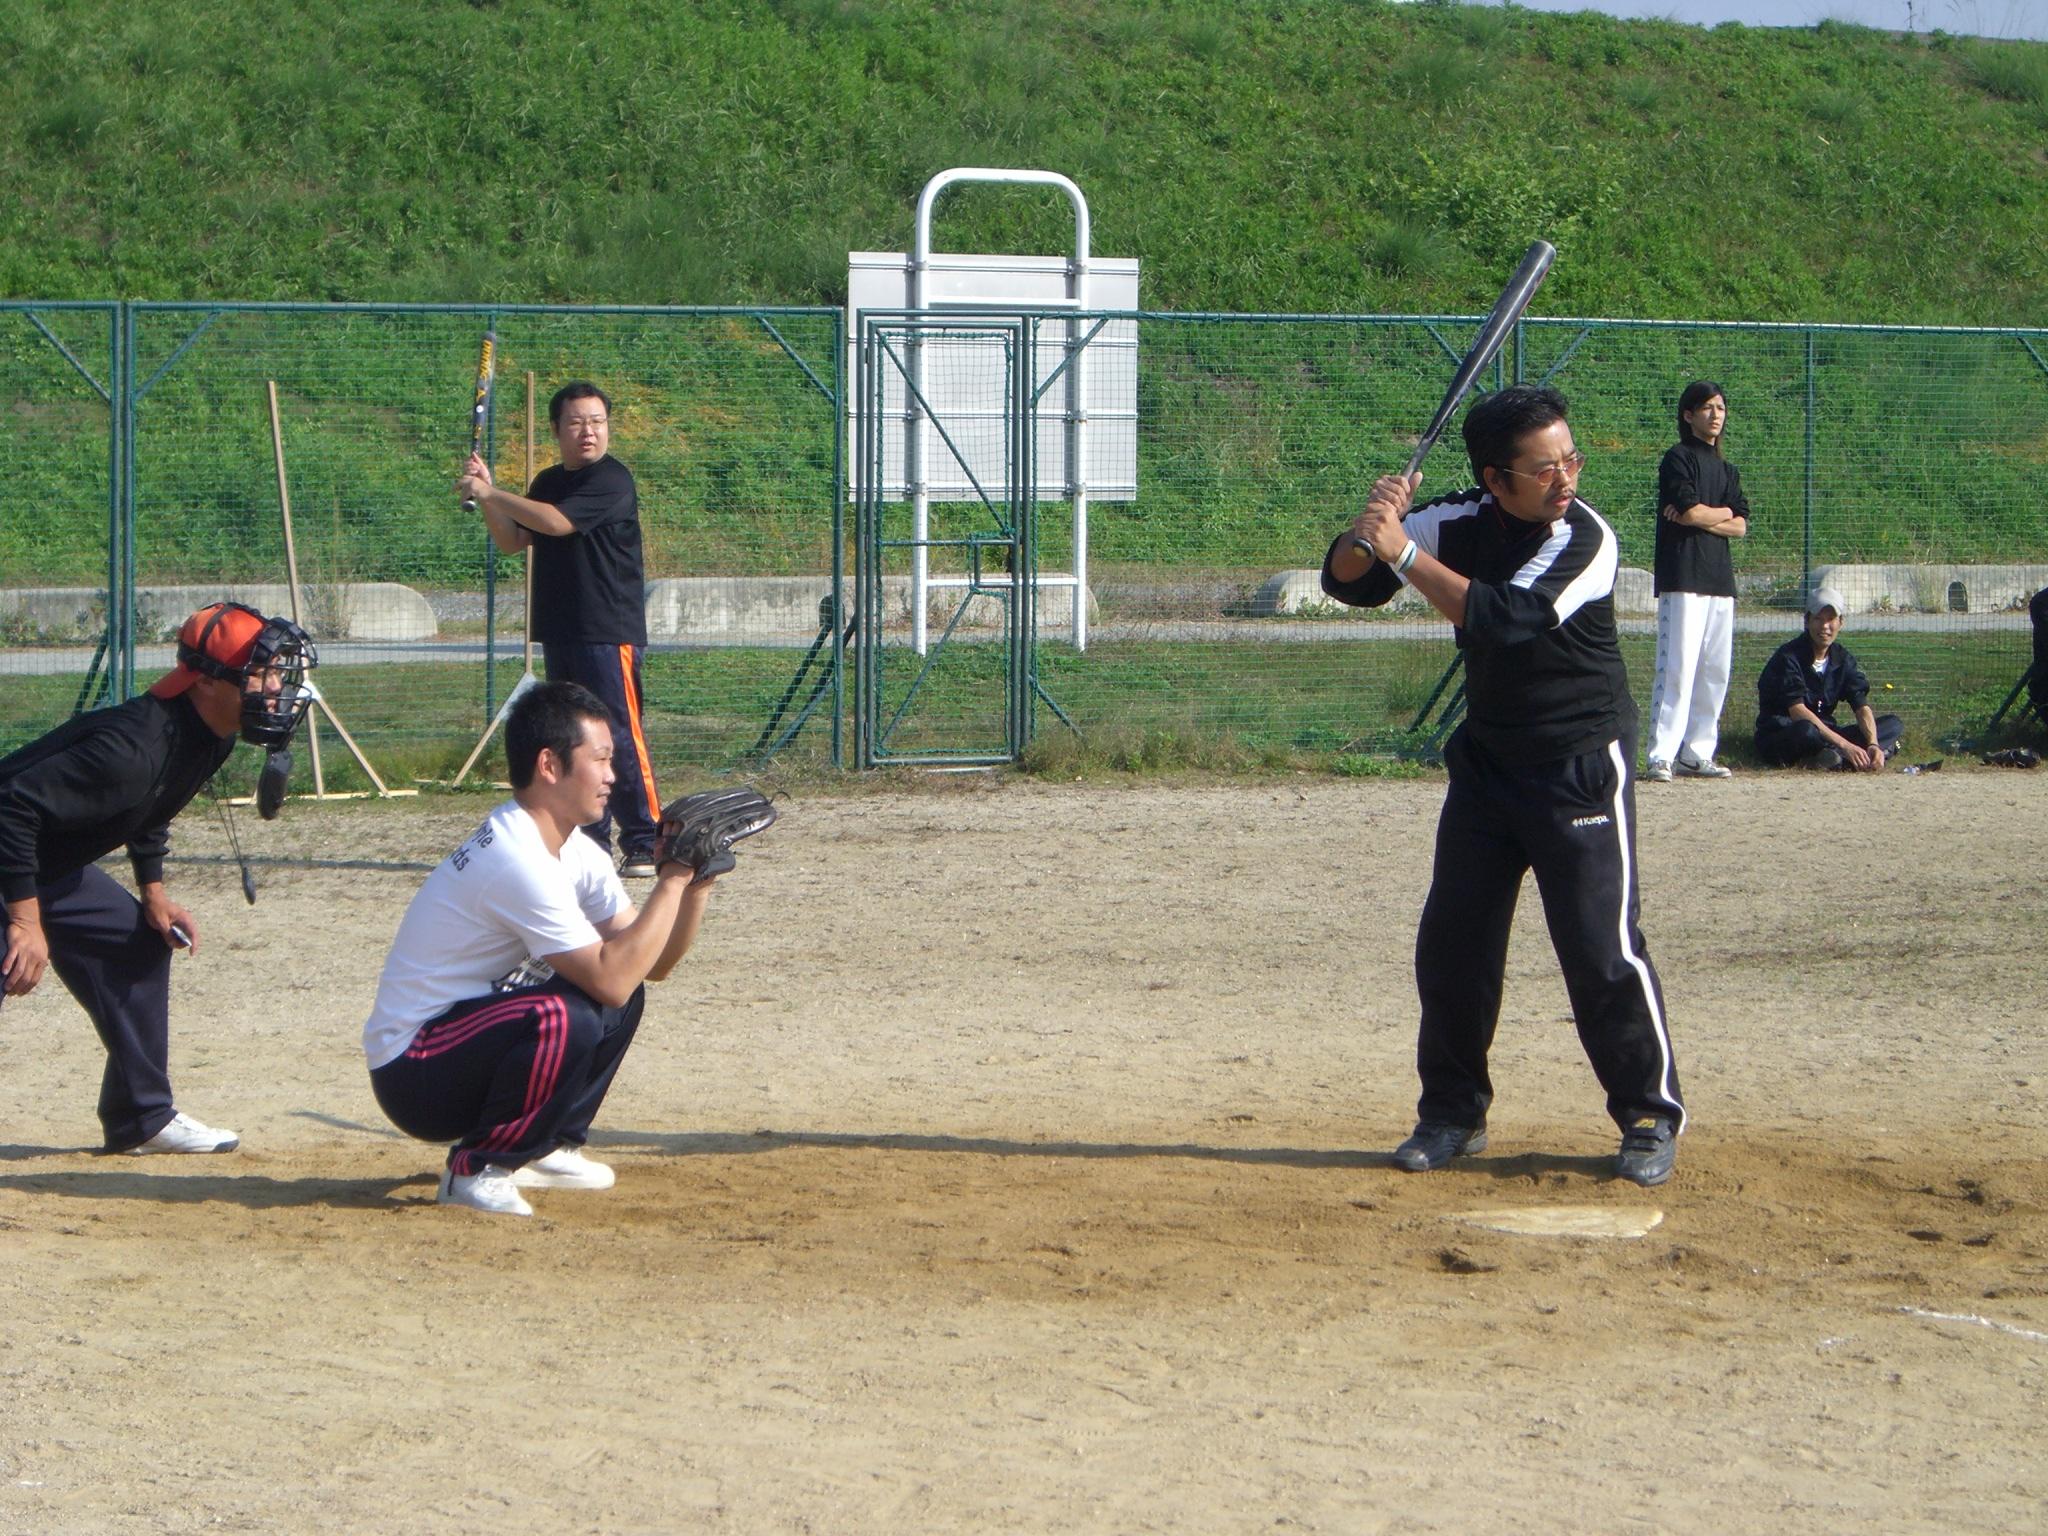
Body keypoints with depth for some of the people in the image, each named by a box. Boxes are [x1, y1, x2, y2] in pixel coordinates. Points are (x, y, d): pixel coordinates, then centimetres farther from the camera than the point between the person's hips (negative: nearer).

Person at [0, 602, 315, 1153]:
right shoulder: (136, 745, -32)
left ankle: (141, 1118, 27)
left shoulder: (211, 738, -2)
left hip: (50, 865, 10)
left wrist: (154, 892, 10)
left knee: (141, 943, 16)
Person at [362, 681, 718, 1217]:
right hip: (412, 1077, -10)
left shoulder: (576, 852, 7)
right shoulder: (518, 860, -24)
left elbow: (653, 964, 6)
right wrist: (671, 881, -20)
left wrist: (694, 886, -9)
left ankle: (545, 1146, 14)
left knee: (622, 996, 8)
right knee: (566, 1019, -31)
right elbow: (609, 979, -27)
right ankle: (476, 1168, -13)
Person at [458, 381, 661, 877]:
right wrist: (486, 496, 3)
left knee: (620, 738, -11)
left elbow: (557, 521, -20)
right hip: (560, 631, 8)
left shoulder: (612, 479, -10)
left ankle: (644, 846, -10)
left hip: (610, 632, -8)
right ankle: (590, 843, 16)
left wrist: (491, 494, -13)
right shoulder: (548, 482, 17)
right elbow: (513, 541, 18)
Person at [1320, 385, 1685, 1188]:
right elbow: (1347, 579, -3)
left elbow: (1505, 617, -32)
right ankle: (1454, 1112, 20)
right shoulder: (1462, 519, -3)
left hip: (1581, 768, -5)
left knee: (1604, 950, -9)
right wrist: (1369, 530, -24)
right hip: (1486, 761, 5)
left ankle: (1651, 1118, 5)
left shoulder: (1585, 539, -20)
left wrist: (1404, 552, -29)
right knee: (1450, 947, 5)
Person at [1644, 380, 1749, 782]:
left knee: (1715, 673, 5)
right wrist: (1723, 513, 4)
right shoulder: (1678, 459, -1)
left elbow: (1740, 526, 8)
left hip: (1720, 581, 8)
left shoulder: (1727, 470, 19)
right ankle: (1661, 757, -15)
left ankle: (1697, 753, 10)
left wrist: (1701, 517, -8)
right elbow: (1690, 511, -13)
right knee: (1678, 667, -13)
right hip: (1683, 578, -8)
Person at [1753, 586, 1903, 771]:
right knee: (1807, 730, -42)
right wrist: (1844, 745, -34)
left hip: (1824, 735, 7)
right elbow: (1797, 711, -27)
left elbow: (1862, 707, -5)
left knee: (1894, 724, -8)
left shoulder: (1843, 659, 4)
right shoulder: (1788, 657, -15)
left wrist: (1873, 744, -26)